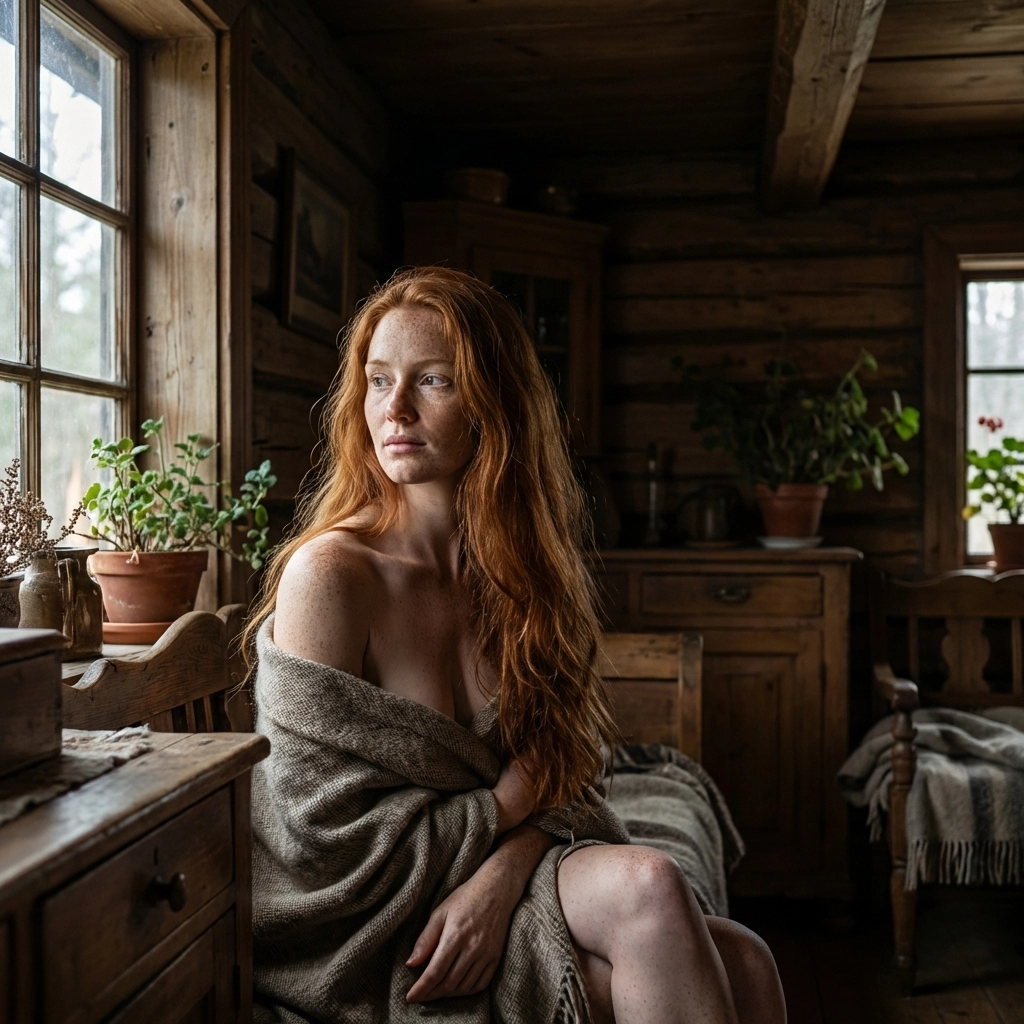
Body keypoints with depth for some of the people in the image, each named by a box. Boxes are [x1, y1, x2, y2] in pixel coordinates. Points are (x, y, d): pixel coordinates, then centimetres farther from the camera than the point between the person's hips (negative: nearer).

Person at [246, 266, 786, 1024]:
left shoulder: (520, 561, 4)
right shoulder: (329, 572, -14)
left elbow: (547, 768, 3)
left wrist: (499, 877, -17)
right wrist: (505, 801, -10)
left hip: (499, 880, 5)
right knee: (645, 884, -28)